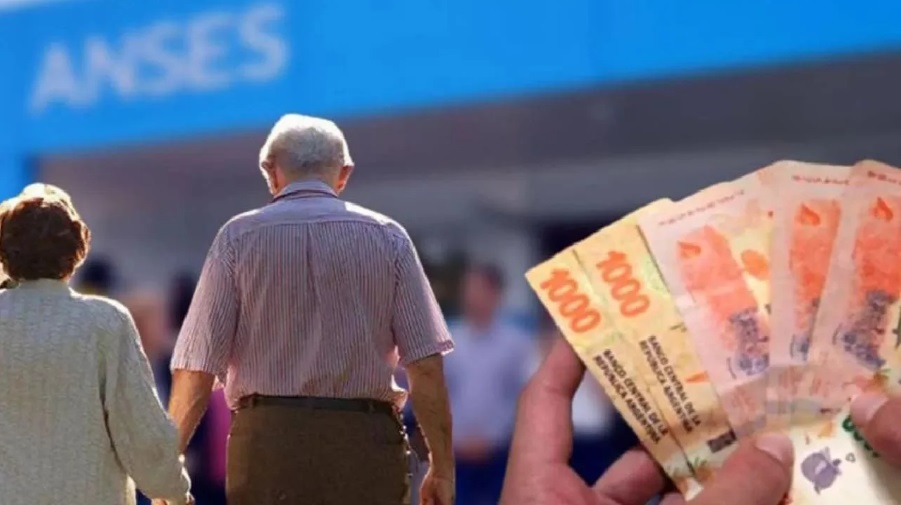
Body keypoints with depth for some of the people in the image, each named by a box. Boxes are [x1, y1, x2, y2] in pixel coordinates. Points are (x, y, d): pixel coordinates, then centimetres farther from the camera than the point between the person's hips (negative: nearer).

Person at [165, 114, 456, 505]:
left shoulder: (239, 237, 4)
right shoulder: (386, 236, 6)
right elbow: (426, 365, -1)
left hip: (269, 437, 0)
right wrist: (442, 467, 6)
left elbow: (197, 366, -1)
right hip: (365, 441, 1)